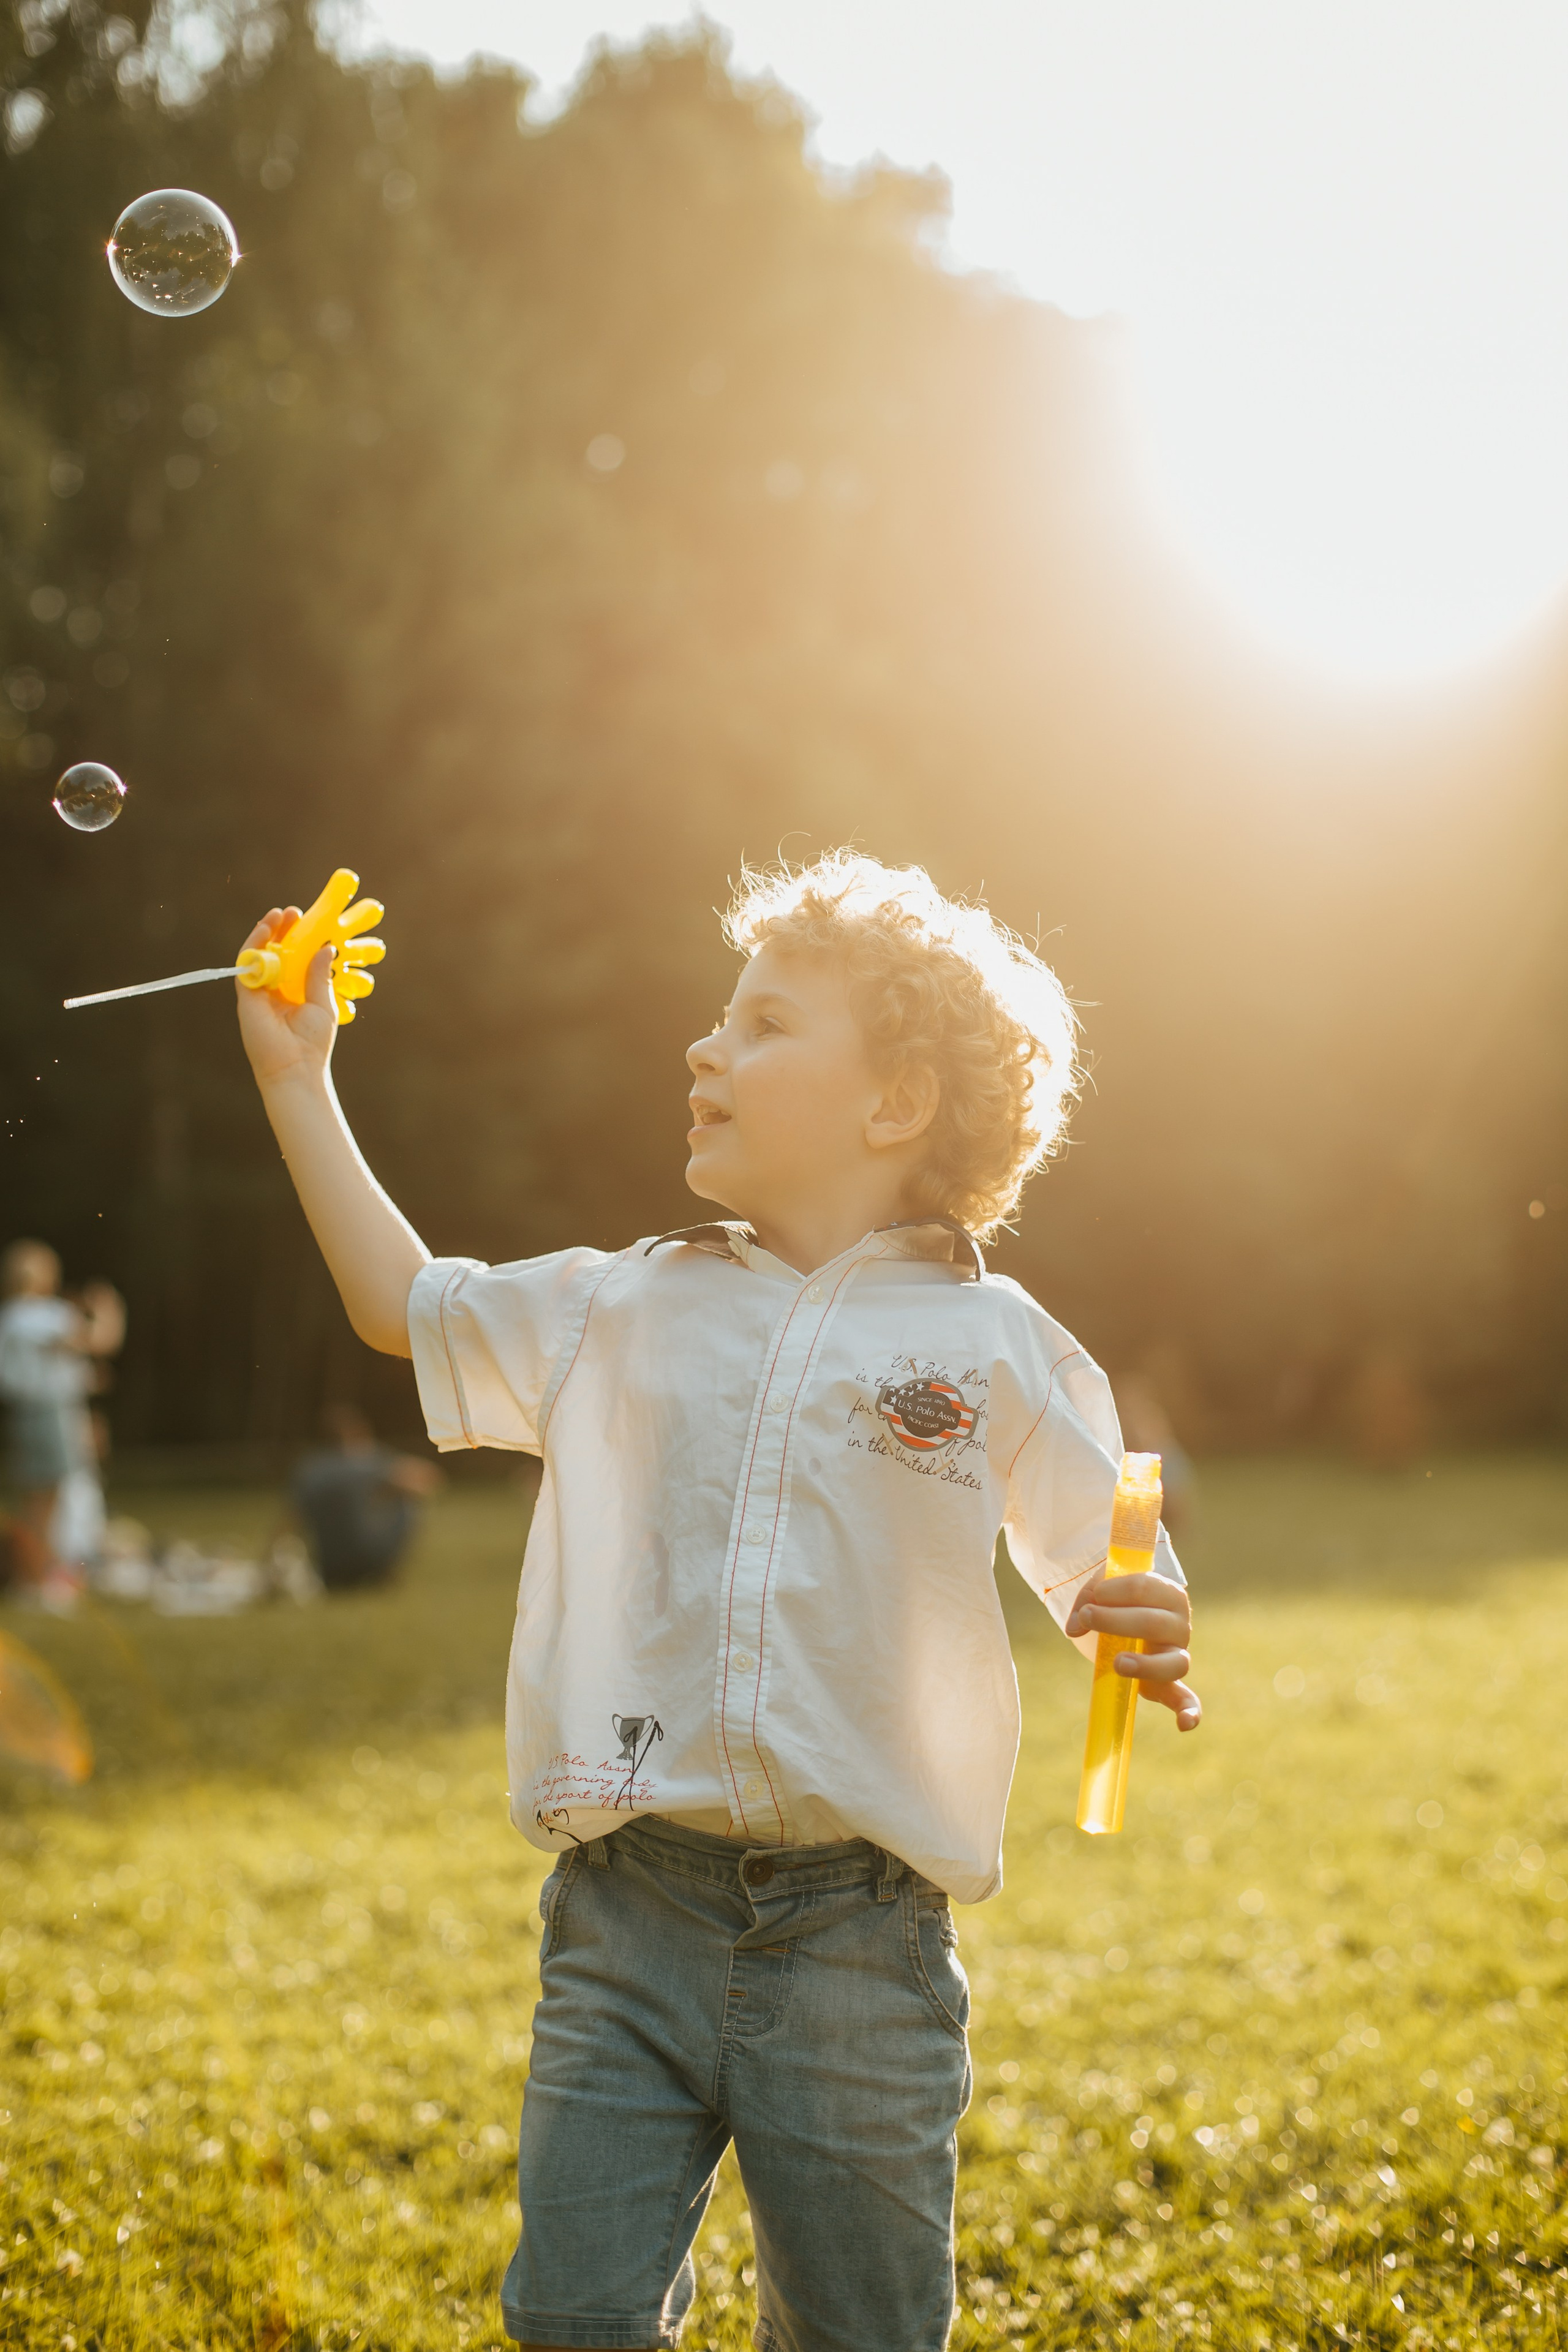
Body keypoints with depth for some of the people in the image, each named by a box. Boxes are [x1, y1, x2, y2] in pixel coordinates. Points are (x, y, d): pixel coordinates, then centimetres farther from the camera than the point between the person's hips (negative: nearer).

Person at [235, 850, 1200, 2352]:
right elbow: (406, 1308, 21)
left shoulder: (994, 1346, 0)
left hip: (857, 1929, -2)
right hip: (630, 1902, 3)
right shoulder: (625, 1309, 10)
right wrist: (296, 1079, 20)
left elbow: (1112, 1575, 3)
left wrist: (1146, 1633, -20)